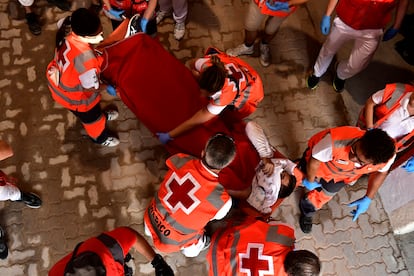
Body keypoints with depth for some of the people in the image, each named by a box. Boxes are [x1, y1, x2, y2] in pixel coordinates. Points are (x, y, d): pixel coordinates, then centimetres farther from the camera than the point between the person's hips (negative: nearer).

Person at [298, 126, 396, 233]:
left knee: (325, 194, 25)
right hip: (320, 157, -3)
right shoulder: (335, 142, -50)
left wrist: (368, 199, -12)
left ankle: (307, 212, 56)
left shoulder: (388, 157, -38)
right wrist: (310, 181, -9)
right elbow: (314, 161, -28)